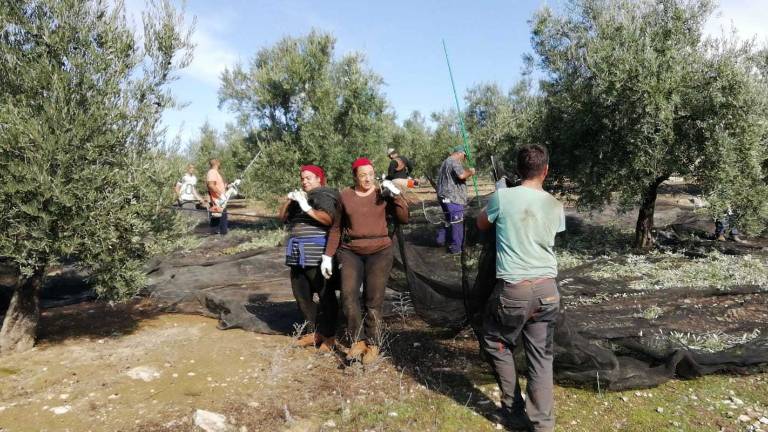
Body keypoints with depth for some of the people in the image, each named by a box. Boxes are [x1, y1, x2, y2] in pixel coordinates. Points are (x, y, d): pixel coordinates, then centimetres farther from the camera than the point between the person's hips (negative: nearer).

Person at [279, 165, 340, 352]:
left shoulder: (323, 195, -3)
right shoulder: (300, 197, 20)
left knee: (325, 294, -2)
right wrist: (289, 200, 4)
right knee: (301, 295, 13)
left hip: (317, 253, -9)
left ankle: (329, 336, 8)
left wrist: (307, 208, -22)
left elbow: (329, 219, -18)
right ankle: (316, 332, 24)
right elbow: (283, 217, 19)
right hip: (298, 253, 9)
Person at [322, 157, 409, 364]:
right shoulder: (345, 196, 3)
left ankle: (373, 344, 13)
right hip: (350, 252, 1)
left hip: (379, 251, -1)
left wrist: (396, 195, -16)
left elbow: (404, 219, -5)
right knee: (348, 294, -11)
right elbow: (336, 227, 9)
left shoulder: (383, 194, 0)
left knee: (374, 300, -2)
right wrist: (327, 256, 7)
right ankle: (357, 341, 4)